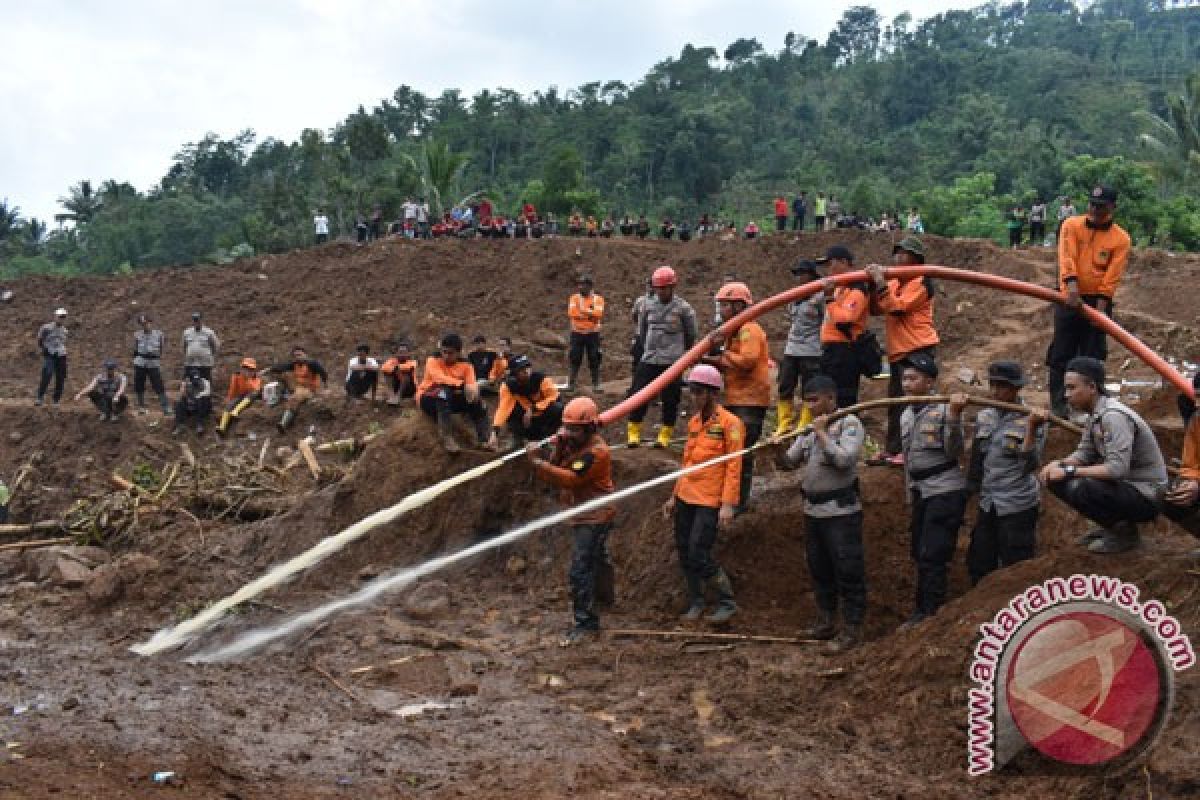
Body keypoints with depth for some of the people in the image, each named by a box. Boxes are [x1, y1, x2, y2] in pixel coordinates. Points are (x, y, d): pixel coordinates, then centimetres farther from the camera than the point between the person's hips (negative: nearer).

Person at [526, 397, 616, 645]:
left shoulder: (596, 451, -23)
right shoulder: (573, 445, 5)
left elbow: (570, 479, -32)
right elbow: (556, 472, -1)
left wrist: (539, 462, -36)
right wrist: (558, 450, -18)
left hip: (594, 517, -10)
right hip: (583, 515, 10)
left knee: (580, 569, -14)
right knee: (597, 557, 32)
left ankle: (584, 622, -10)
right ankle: (603, 592, 55)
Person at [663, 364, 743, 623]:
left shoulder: (730, 423, -10)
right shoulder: (694, 422, 12)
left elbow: (733, 467, -13)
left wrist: (728, 504, -18)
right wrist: (675, 496, 19)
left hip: (709, 502, -7)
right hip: (685, 498, 7)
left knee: (699, 556, -9)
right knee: (684, 553, 9)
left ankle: (728, 602, 9)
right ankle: (695, 602, 27)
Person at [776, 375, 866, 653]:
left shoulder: (850, 424, -9)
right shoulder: (809, 428, 12)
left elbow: (843, 460, -23)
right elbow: (789, 463, 10)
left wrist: (822, 433, -17)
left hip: (841, 511, -8)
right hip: (813, 510, 8)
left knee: (847, 570, -2)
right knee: (819, 569, 16)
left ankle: (851, 629, 6)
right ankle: (825, 622, 29)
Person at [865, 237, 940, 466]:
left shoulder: (921, 282, -11)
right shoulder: (894, 283, 16)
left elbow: (897, 308, -22)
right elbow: (877, 307, 11)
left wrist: (881, 283, -22)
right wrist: (873, 284, -3)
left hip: (919, 349, -9)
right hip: (898, 351, 9)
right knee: (896, 402, 13)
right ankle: (892, 450, 19)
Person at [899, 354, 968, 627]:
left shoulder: (943, 410, -12)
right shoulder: (906, 415, 10)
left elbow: (953, 452, -20)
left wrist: (954, 415, -31)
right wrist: (911, 496, 22)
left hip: (945, 491, -8)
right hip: (920, 492, 8)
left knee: (932, 556, -10)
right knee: (920, 554, 13)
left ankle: (932, 613, -3)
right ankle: (922, 610, 23)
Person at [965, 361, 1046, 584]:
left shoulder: (1030, 419, -11)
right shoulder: (984, 417, 5)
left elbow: (1030, 465, -20)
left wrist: (1031, 428, -30)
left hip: (1018, 507, -6)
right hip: (988, 505, 6)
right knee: (978, 566, 15)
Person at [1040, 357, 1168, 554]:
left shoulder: (1114, 416, -24)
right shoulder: (1094, 415, 6)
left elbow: (1117, 469, -32)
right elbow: (1084, 453, 9)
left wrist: (1069, 471, -27)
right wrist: (1059, 464, -12)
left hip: (1146, 495, -9)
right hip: (1124, 485, 9)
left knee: (1079, 489, -31)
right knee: (1056, 479, 2)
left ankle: (1125, 531, -7)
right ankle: (1114, 525, 12)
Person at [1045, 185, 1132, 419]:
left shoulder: (1121, 239, -2)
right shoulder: (1071, 225, 0)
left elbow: (1112, 277, -8)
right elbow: (1067, 258, -14)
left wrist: (1101, 306, -17)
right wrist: (1072, 285, -28)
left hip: (1098, 302, 0)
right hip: (1070, 299, 0)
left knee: (1092, 356, 4)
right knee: (1061, 354, -1)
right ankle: (1059, 404, 4)